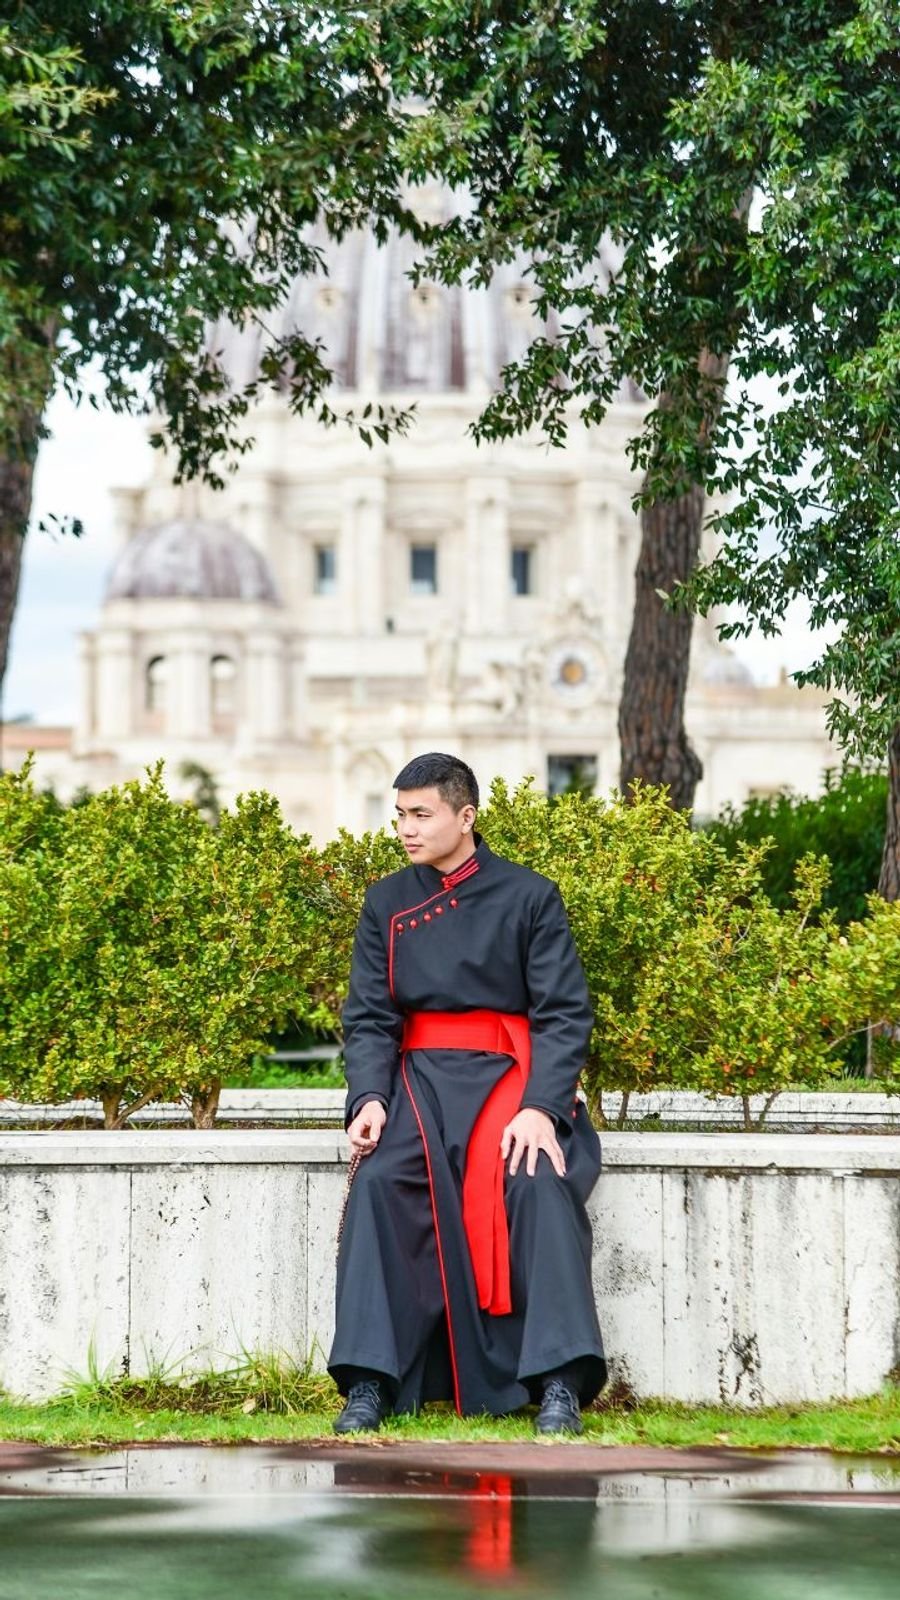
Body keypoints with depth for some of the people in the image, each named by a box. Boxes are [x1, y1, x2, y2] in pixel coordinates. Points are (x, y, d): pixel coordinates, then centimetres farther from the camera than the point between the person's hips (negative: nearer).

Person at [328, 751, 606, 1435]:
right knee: (379, 1182, -27)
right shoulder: (387, 903, 12)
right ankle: (370, 1386, -24)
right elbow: (368, 1017, 6)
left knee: (542, 1184, -31)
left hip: (512, 1075, -2)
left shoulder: (528, 897, 2)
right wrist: (369, 1099, -14)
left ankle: (560, 1386, -29)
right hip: (421, 1078, 2)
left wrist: (540, 1108, -20)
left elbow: (565, 1013, -4)